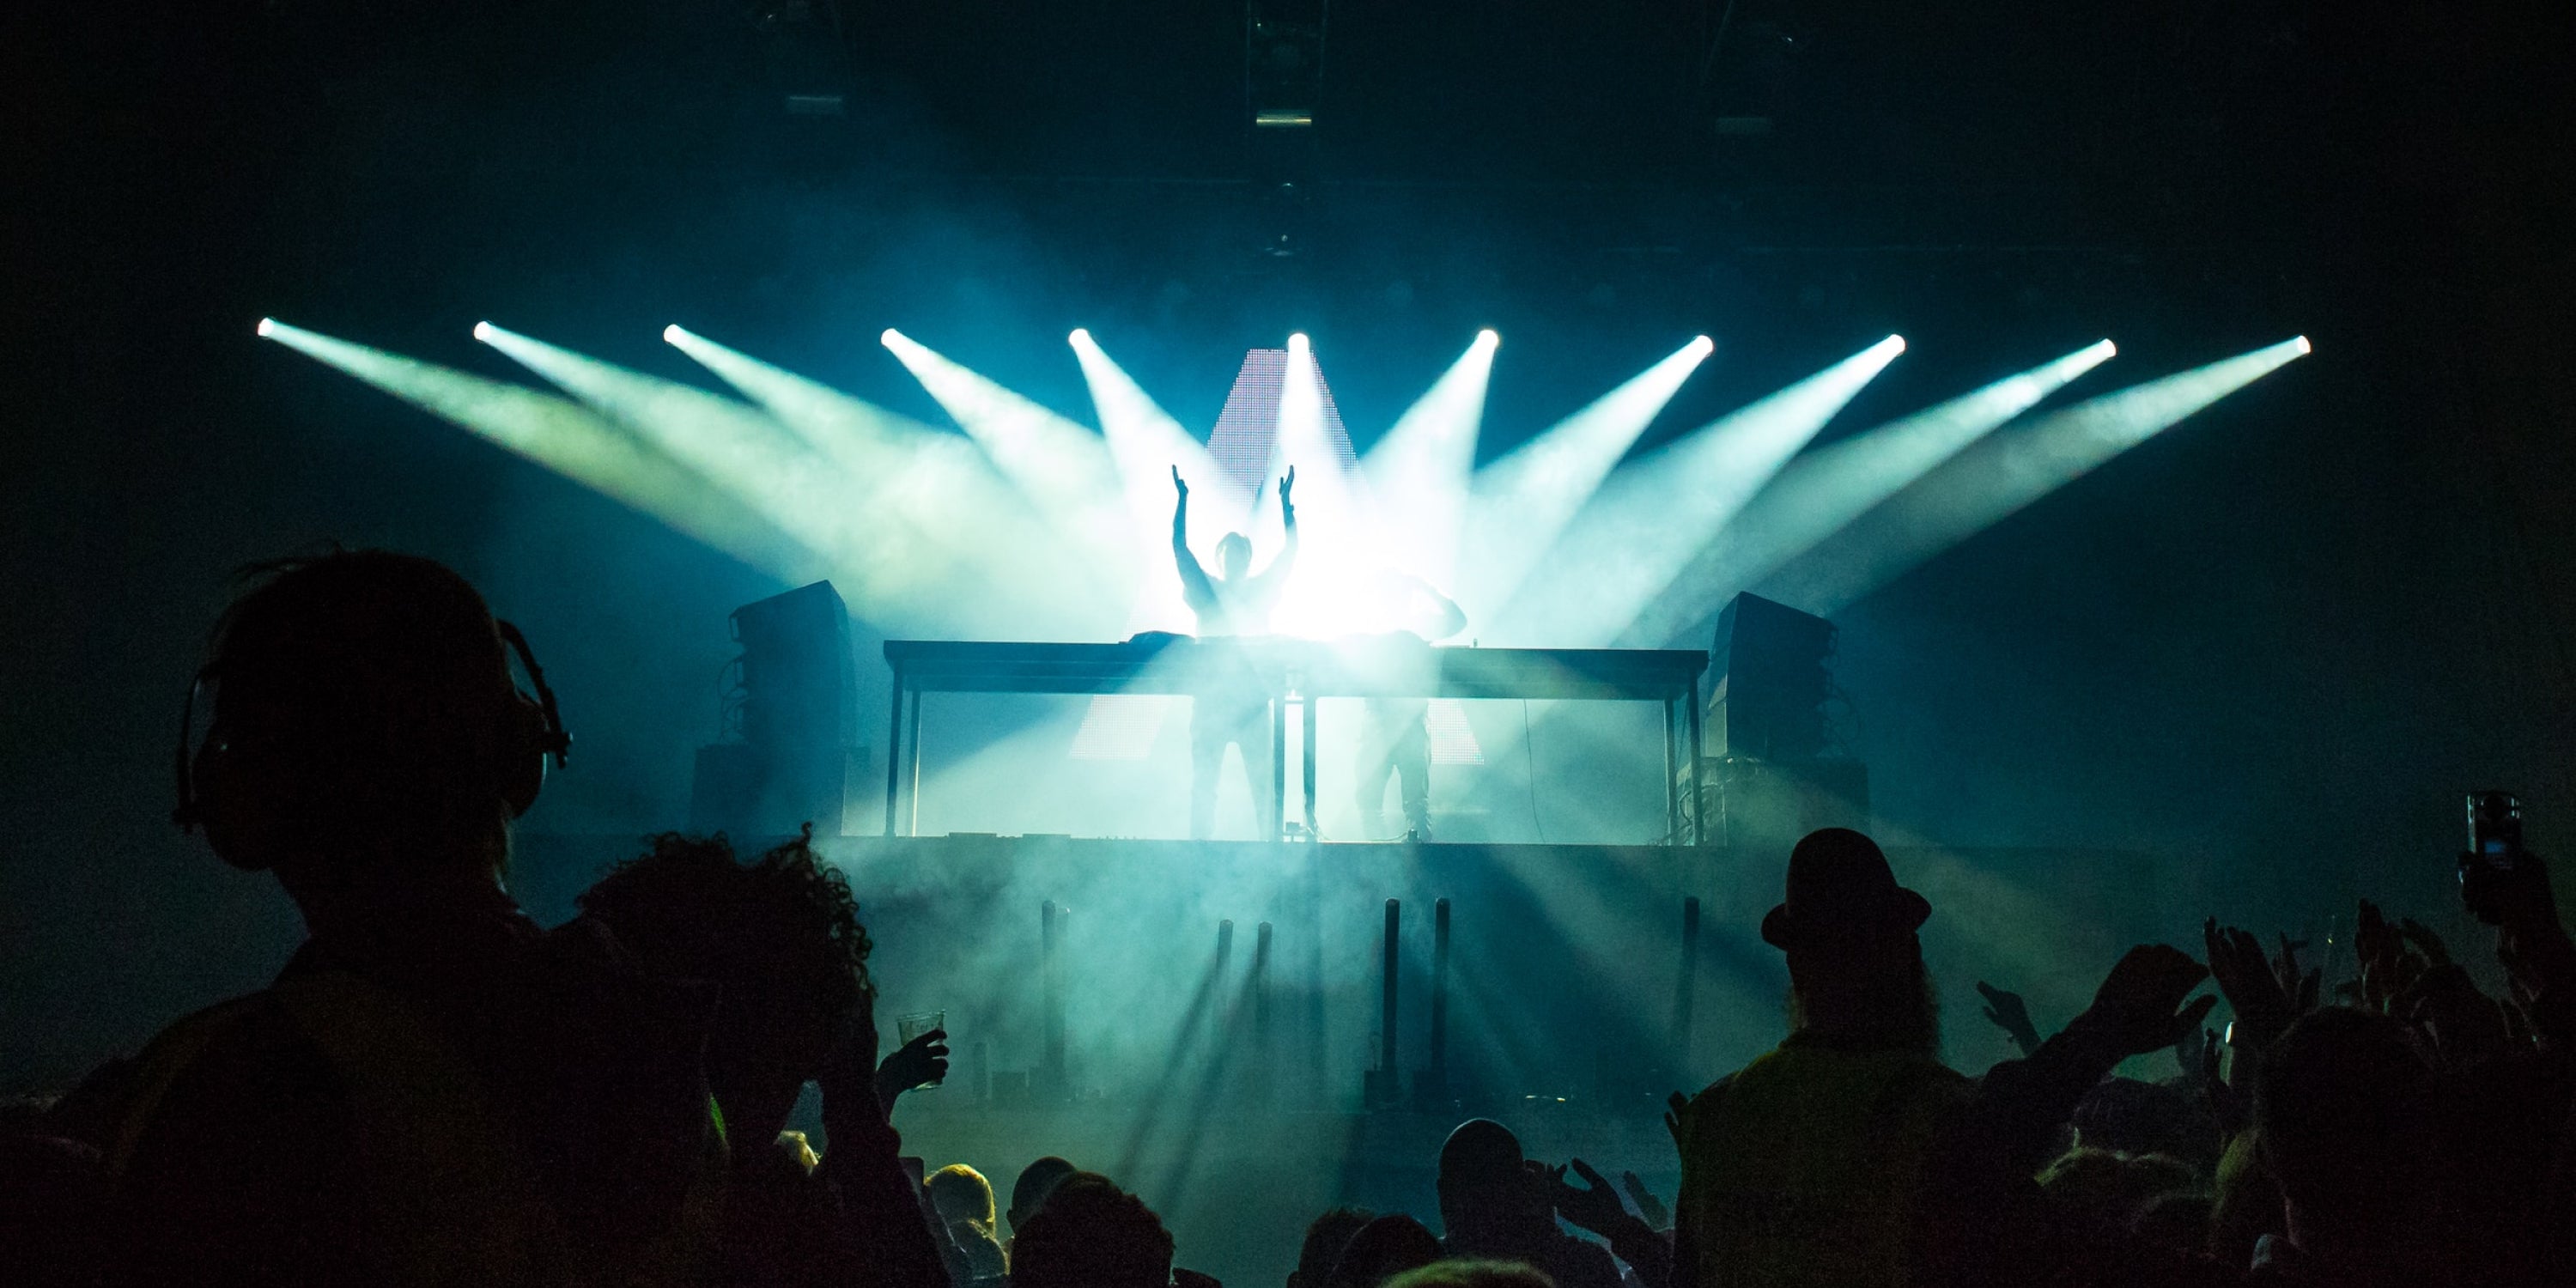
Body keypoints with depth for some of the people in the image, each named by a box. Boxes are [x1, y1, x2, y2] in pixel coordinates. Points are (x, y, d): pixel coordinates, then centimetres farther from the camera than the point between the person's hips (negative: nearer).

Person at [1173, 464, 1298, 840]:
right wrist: (1183, 500, 0)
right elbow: (1180, 547, 4)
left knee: (1264, 785, -5)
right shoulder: (1205, 591, 10)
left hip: (1253, 701, 1)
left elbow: (1289, 551, 9)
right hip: (1210, 700, -1)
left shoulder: (1261, 591, 14)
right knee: (1203, 784, -3)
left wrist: (1286, 502, 3)